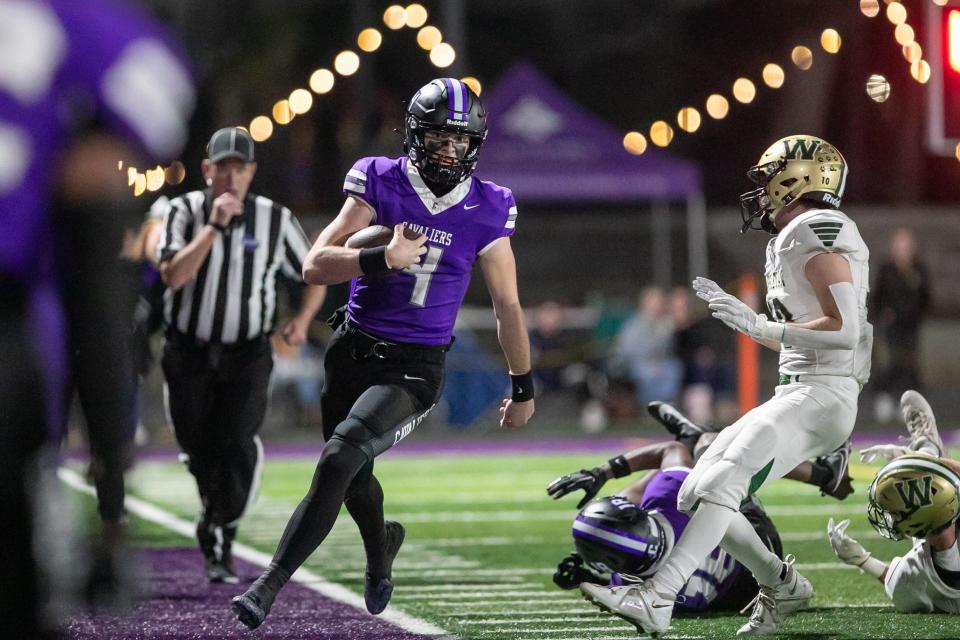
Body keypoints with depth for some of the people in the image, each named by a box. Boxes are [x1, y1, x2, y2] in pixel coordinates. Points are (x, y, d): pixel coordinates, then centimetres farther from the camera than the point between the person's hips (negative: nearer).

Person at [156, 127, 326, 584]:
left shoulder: (275, 219, -5)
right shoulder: (184, 211, -7)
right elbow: (172, 276, -22)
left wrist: (303, 319, -7)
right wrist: (215, 226, -26)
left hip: (247, 354, -1)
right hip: (188, 352, 1)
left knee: (238, 443, -18)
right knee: (197, 446, 8)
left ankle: (221, 540, -10)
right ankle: (212, 511, 39)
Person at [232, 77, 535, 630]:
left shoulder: (486, 212, -4)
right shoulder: (380, 184, -6)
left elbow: (508, 306, 8)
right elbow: (315, 267, -13)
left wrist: (524, 388, 14)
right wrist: (384, 259, -28)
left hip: (416, 367, -2)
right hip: (354, 351, 3)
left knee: (339, 459, -23)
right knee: (355, 480, 18)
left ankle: (270, 585, -20)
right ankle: (381, 545, 54)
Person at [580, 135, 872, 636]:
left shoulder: (815, 233, -10)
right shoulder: (791, 242, 20)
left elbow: (843, 329, -19)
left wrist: (760, 327, -20)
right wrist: (736, 312, 21)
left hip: (820, 396, -10)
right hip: (796, 395, 10)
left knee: (719, 487, -24)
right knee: (695, 495, 7)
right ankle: (780, 585, 18)